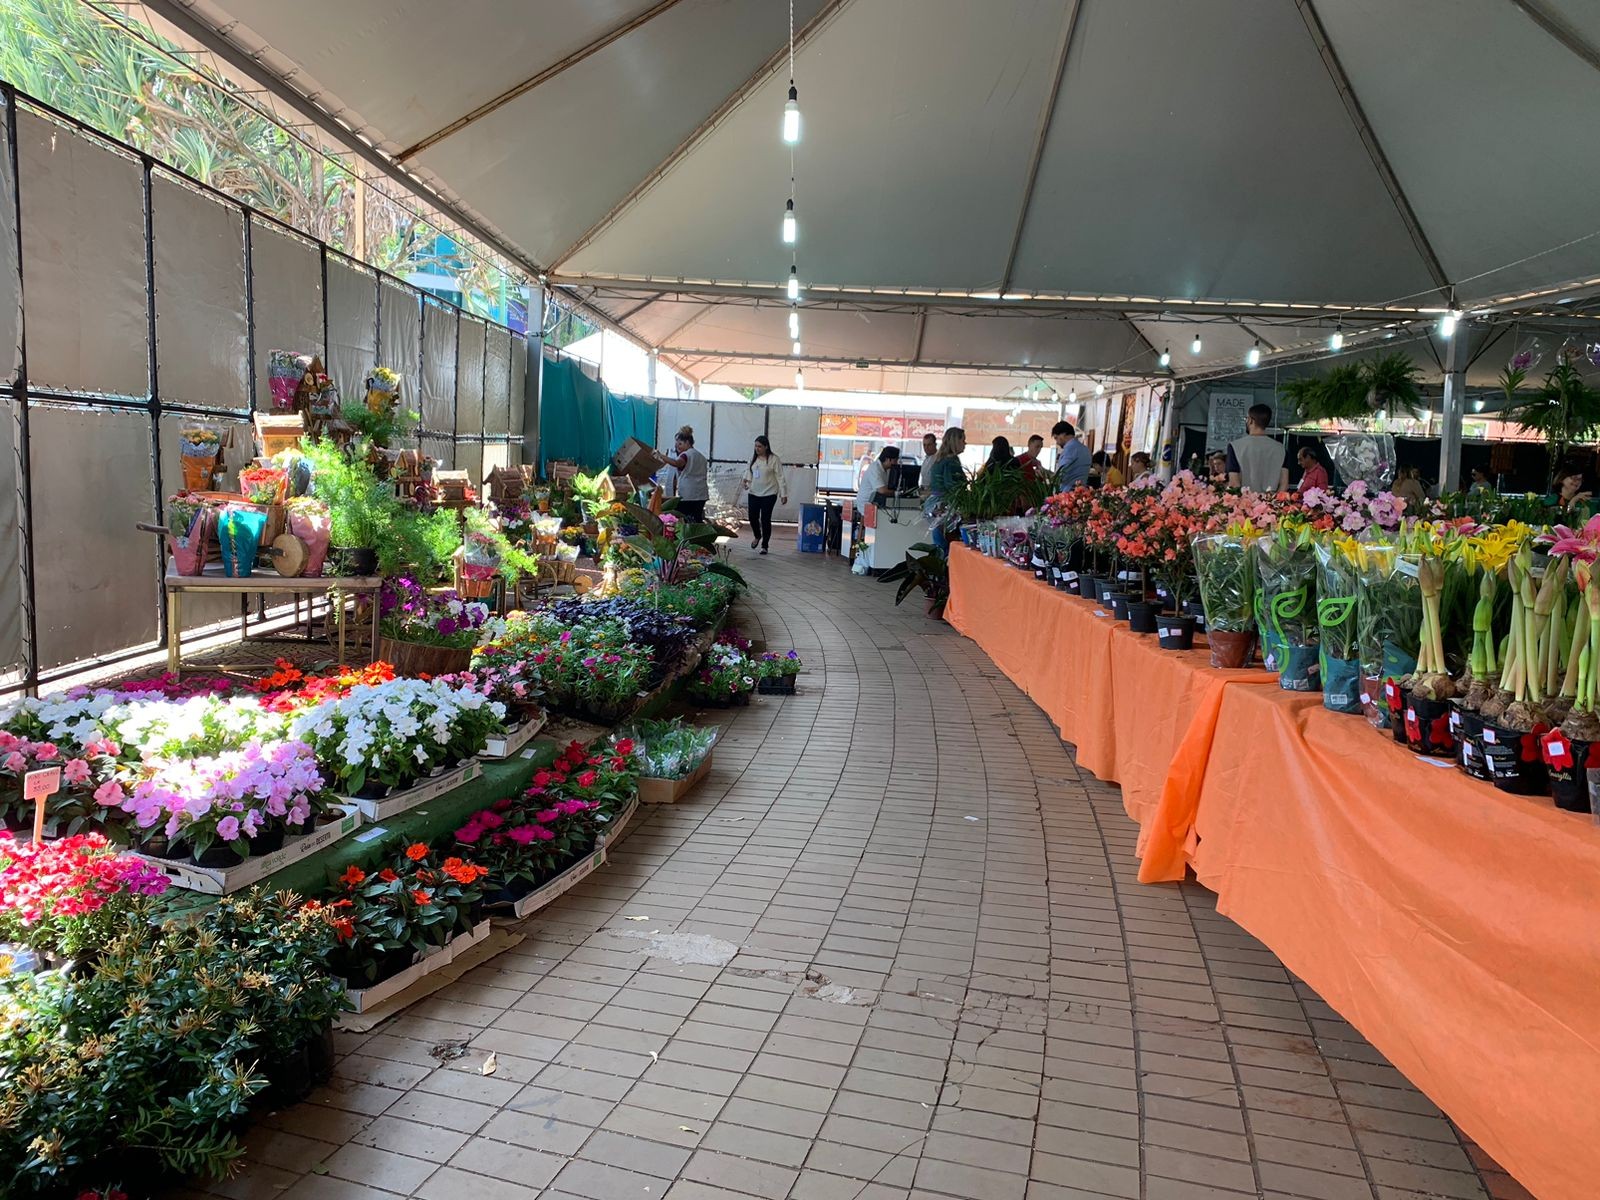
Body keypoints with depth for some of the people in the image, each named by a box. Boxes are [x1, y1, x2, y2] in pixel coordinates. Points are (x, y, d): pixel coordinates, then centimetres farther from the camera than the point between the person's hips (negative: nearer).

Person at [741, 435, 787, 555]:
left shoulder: (773, 459, -9)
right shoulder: (753, 457, 4)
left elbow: (780, 477, -8)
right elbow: (748, 470, 16)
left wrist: (783, 494, -9)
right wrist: (746, 480, -5)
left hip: (769, 494, -4)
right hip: (754, 493, 4)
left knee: (765, 519, -2)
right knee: (753, 517, 3)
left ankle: (764, 545, 12)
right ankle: (757, 536, 34)